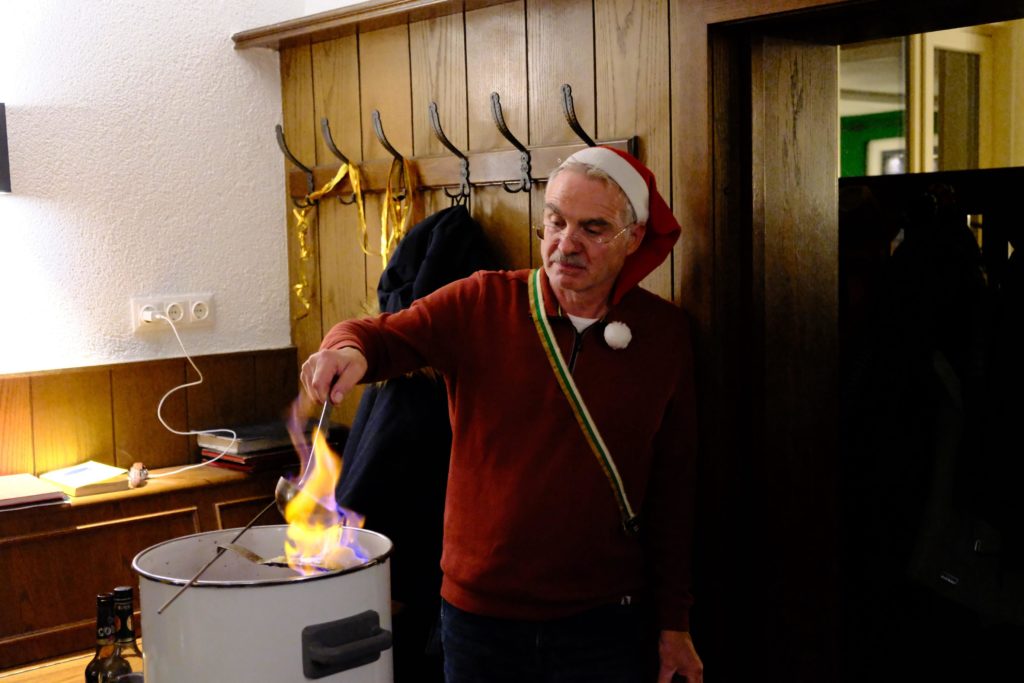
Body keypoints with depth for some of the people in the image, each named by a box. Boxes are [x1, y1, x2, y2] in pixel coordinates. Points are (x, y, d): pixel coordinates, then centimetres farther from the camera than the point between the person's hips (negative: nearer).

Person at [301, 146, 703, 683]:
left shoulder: (665, 332, -2)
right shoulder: (480, 304, -3)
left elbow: (674, 485, 1)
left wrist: (674, 622, 3)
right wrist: (349, 350, -31)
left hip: (606, 625, 0)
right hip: (479, 613, 1)